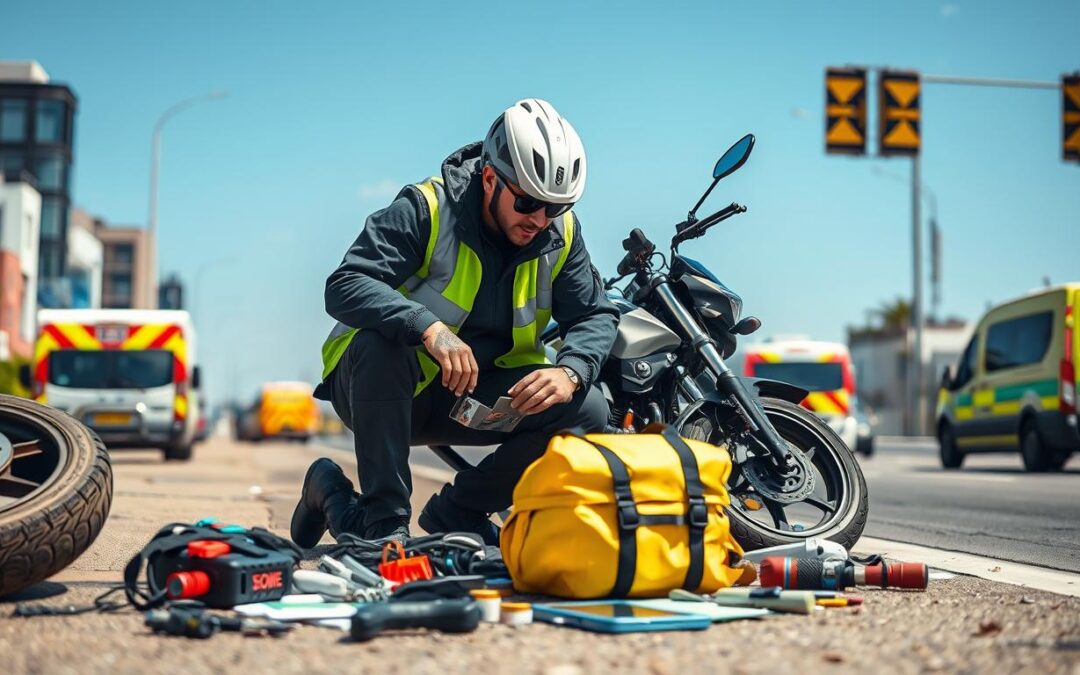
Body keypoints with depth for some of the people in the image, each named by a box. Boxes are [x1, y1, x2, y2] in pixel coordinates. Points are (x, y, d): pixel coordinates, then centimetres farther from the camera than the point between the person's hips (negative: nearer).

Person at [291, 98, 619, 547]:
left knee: (587, 410, -15)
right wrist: (430, 328, -45)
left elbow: (595, 316, -1)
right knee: (379, 340, -37)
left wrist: (570, 372, -24)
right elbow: (344, 286, -28)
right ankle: (381, 520, -27)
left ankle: (455, 512, -2)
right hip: (381, 390, -4)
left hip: (477, 395, 5)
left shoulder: (561, 234, -2)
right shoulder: (426, 209, -18)